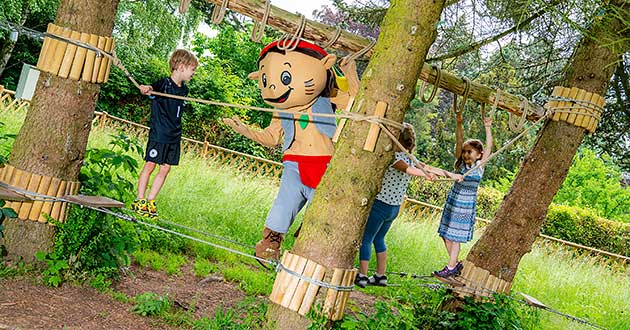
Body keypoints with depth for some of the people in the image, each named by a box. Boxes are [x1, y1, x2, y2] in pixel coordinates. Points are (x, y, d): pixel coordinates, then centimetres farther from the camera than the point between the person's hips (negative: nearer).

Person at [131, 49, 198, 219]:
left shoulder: (184, 89, 10)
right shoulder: (164, 83, -11)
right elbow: (153, 88, -34)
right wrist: (147, 89, -57)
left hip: (174, 137, 7)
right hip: (158, 134, -7)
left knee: (165, 169, 6)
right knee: (150, 165, 0)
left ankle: (150, 201, 15)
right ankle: (139, 200, 10)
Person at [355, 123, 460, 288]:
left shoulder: (392, 156, -16)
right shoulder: (410, 160, 7)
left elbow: (407, 169, -33)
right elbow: (428, 168, 17)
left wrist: (425, 175, -32)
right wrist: (448, 174, 27)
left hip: (380, 205, -8)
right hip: (395, 208, 8)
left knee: (365, 239, 0)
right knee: (378, 239, 20)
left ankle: (362, 276, -1)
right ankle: (380, 276, 23)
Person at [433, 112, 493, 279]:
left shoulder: (480, 166, -4)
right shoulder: (460, 164, 0)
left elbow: (489, 147, -7)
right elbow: (459, 141, -8)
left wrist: (487, 127, -9)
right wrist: (459, 124, -17)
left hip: (467, 206, -4)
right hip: (453, 202, 4)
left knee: (456, 237, -2)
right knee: (446, 235, 7)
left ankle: (450, 267, 6)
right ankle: (456, 264, 22)